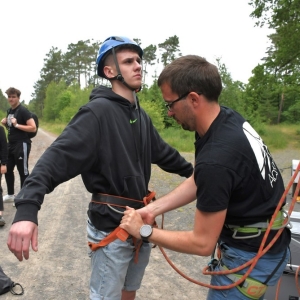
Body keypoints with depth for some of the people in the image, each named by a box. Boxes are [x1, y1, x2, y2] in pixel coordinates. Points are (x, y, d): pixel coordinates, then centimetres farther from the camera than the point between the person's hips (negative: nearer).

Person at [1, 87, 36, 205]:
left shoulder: (23, 110, -13)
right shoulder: (10, 111, 13)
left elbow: (33, 128, -21)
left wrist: (17, 125, -23)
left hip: (22, 145, -9)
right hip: (11, 144, 9)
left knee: (23, 171, 0)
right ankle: (10, 195, 29)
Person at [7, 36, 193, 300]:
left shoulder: (141, 115, 8)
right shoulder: (98, 111, -17)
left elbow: (162, 152, 20)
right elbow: (59, 156, -28)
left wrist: (191, 171, 30)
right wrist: (27, 208, -41)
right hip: (111, 225, -7)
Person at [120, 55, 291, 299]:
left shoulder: (216, 158, -34)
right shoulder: (228, 119, -8)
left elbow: (203, 243, -23)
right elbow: (198, 182, 3)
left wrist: (145, 231, -12)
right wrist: (153, 209, -3)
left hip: (251, 256, -8)